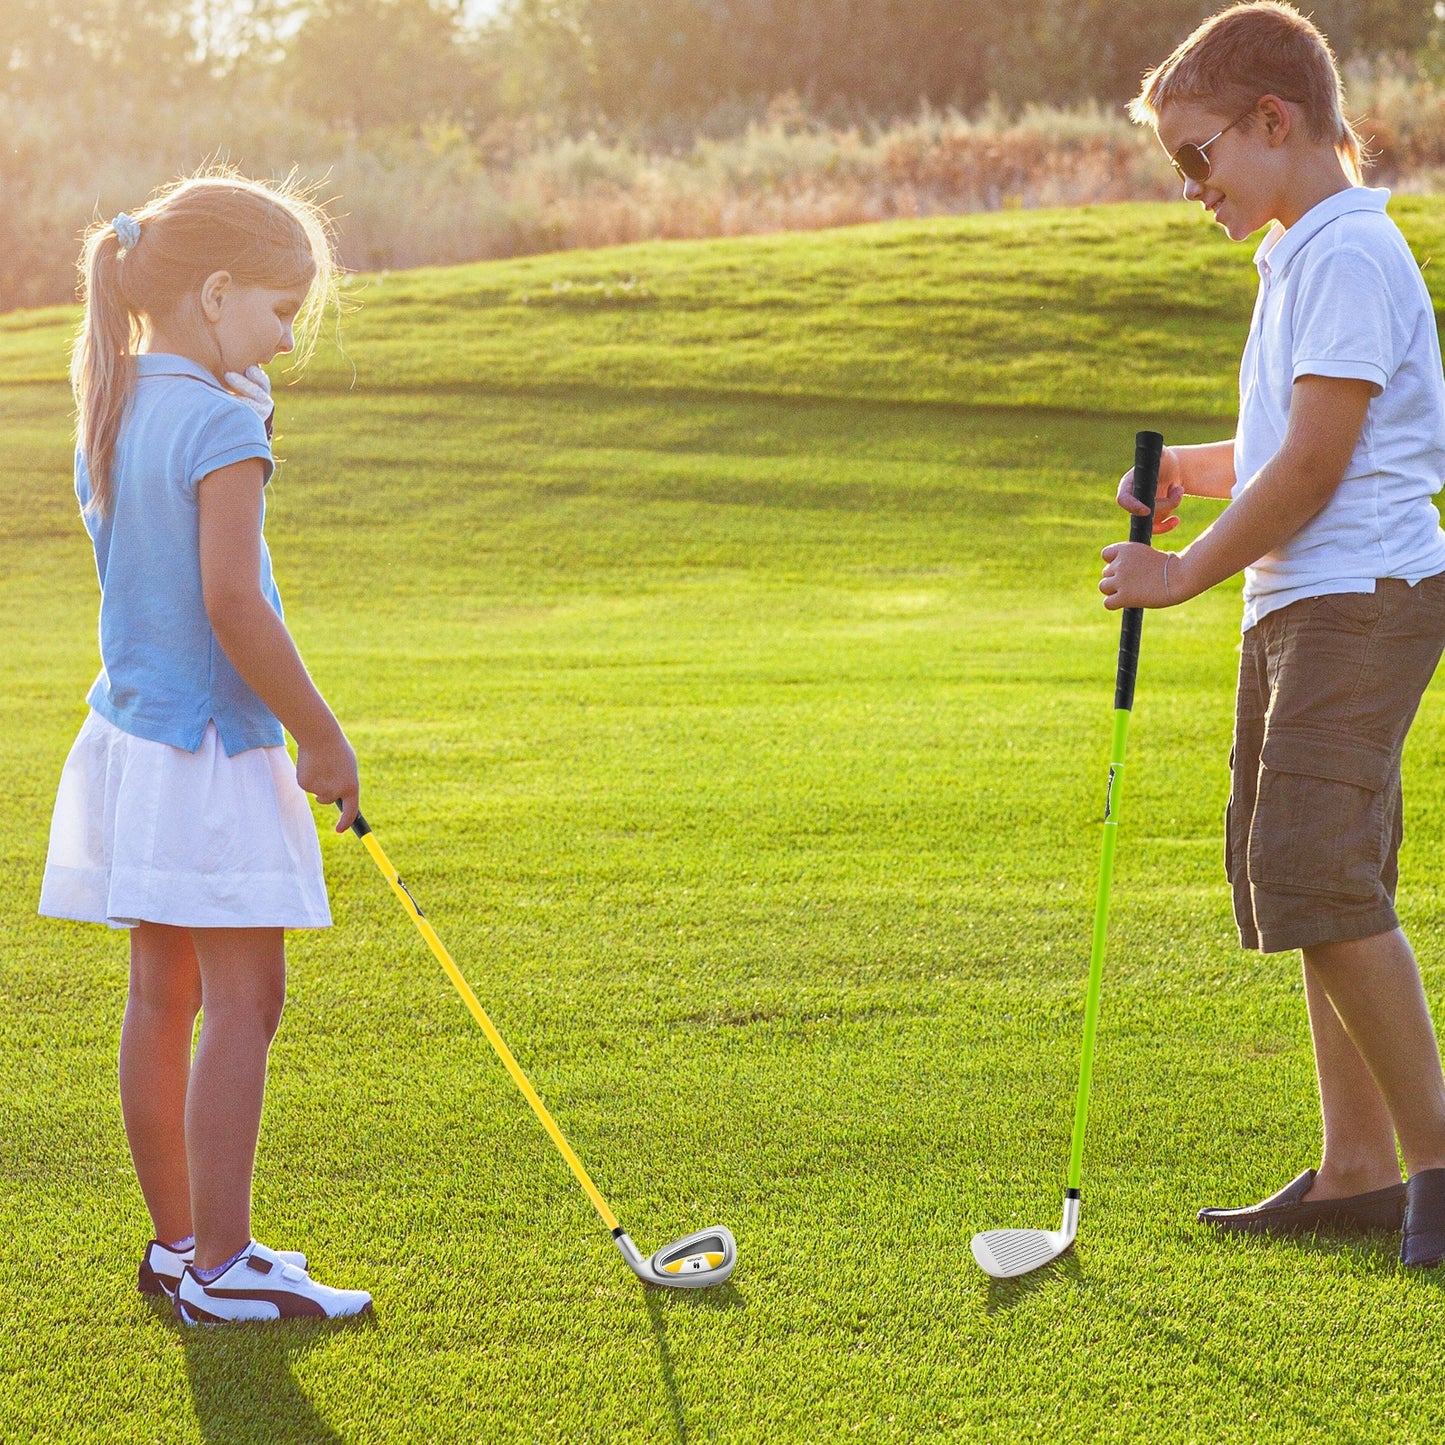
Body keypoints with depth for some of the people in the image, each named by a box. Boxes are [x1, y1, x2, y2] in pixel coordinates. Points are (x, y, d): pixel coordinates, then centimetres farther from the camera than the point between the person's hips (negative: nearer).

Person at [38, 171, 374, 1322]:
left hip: (132, 737, 9)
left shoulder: (112, 405, 10)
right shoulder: (221, 422, -17)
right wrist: (324, 738, -15)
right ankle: (222, 1266, -1)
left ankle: (178, 1241, 22)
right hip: (215, 751, -9)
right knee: (244, 1000, -4)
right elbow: (232, 601, -23)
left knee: (163, 997, 13)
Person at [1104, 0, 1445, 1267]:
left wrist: (1185, 573, -10)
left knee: (1324, 879, -16)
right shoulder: (1302, 257, 19)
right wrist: (1192, 473, 10)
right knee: (1300, 883, 9)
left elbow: (1316, 463, -18)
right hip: (1298, 608, 11)